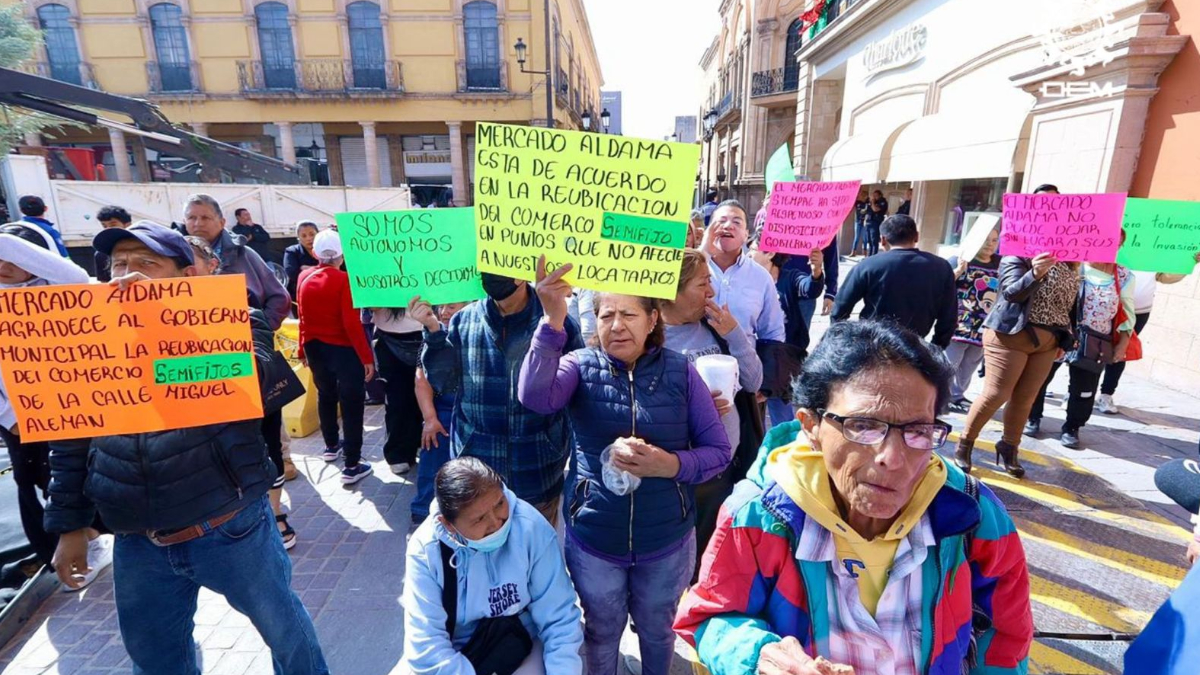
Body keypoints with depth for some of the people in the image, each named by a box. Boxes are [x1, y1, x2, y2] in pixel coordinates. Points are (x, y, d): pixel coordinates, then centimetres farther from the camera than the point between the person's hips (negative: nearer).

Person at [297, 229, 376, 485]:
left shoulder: (304, 277, 2)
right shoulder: (344, 279, -17)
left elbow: (303, 318, 9)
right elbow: (352, 323, -21)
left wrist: (303, 350, 19)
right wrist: (366, 356, -17)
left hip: (315, 348, 7)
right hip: (343, 350, -7)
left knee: (326, 396, 25)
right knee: (351, 404, 0)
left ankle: (331, 446, 43)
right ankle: (352, 466, 2)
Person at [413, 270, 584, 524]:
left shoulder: (558, 321, -13)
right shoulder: (465, 320, -4)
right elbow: (443, 381, 1)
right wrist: (433, 332, -10)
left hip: (537, 473, -2)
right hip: (475, 468, 2)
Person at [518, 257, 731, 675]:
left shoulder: (680, 371, -11)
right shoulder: (581, 366, -11)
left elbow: (719, 451, -8)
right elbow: (534, 398, -33)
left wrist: (671, 464, -27)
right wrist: (554, 319, -45)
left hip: (667, 540, 1)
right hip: (593, 538, 0)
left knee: (656, 630, 27)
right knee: (602, 631, 25)